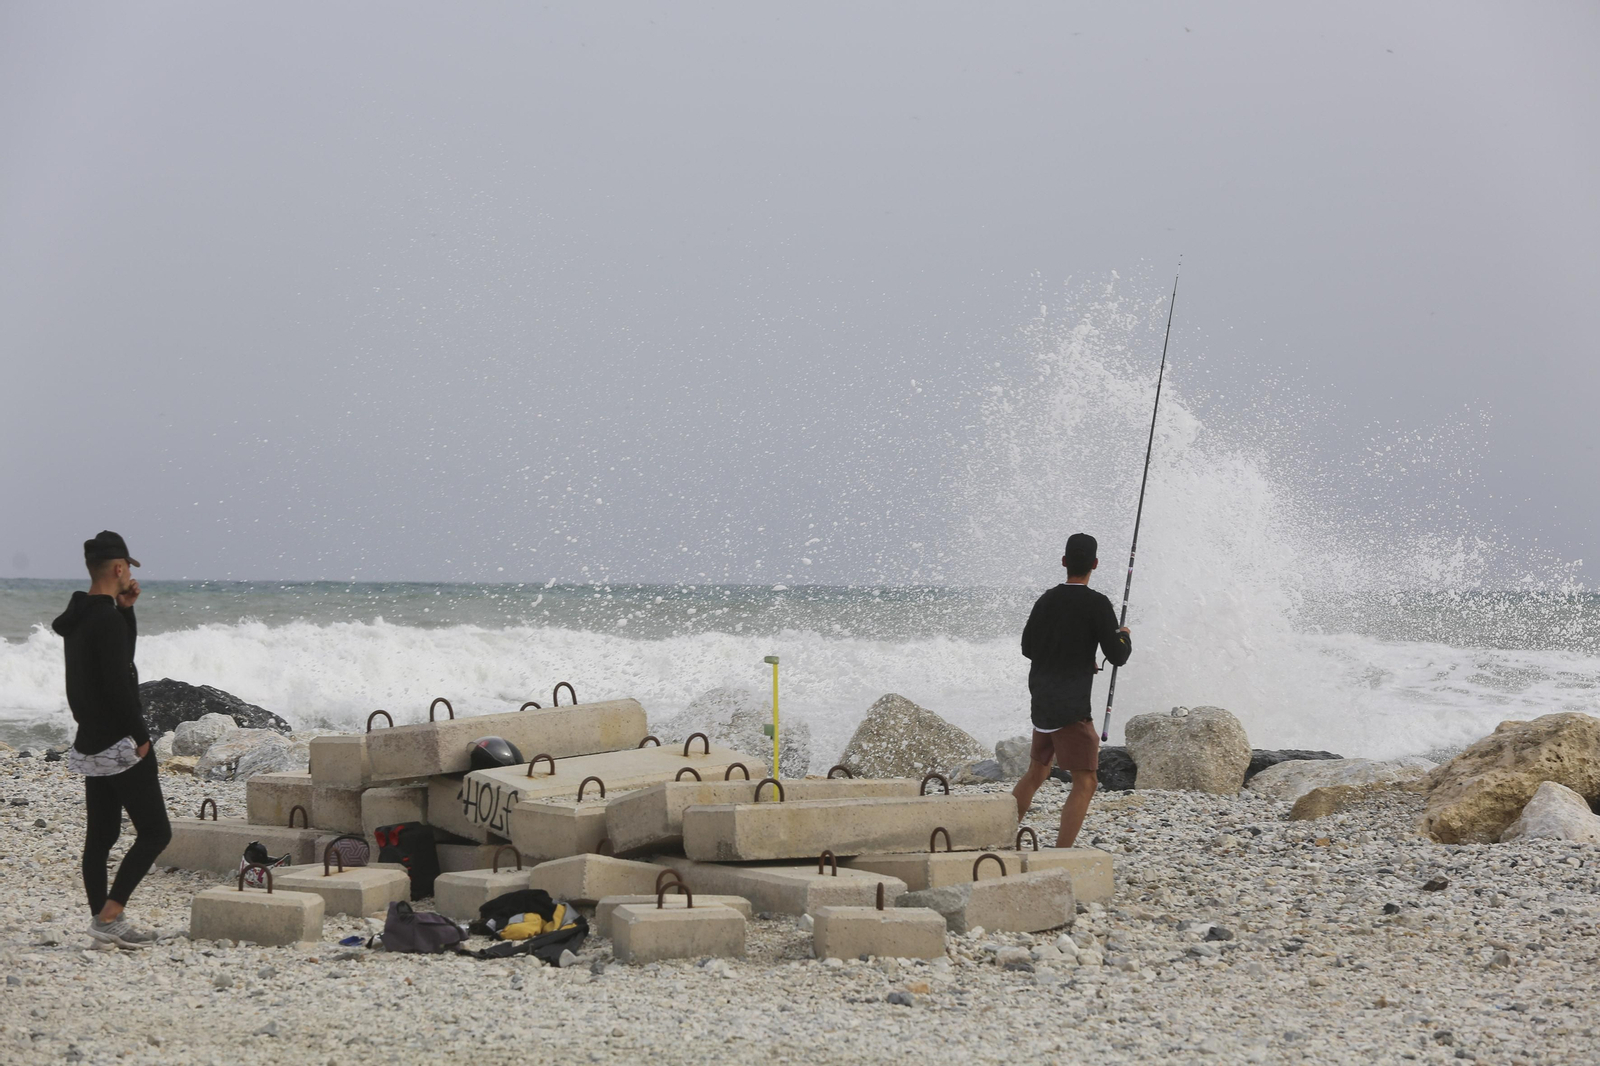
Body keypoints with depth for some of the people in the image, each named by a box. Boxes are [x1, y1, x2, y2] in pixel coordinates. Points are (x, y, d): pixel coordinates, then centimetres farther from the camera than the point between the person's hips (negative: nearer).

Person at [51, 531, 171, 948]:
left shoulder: (79, 616, 11)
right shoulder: (107, 619, -19)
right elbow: (118, 685, -24)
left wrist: (125, 609, 13)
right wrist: (141, 737, -16)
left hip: (91, 742, 10)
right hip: (119, 743, -10)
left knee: (101, 835, 12)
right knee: (155, 832, -5)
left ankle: (102, 919, 15)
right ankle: (110, 916, -9)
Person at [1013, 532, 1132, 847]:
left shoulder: (1046, 601, 7)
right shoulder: (1097, 604, -13)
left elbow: (1028, 648, 18)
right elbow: (1117, 656, -11)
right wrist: (1124, 636, 10)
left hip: (1041, 702, 8)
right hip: (1070, 707, -8)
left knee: (1036, 772, 24)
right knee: (1085, 783, -6)